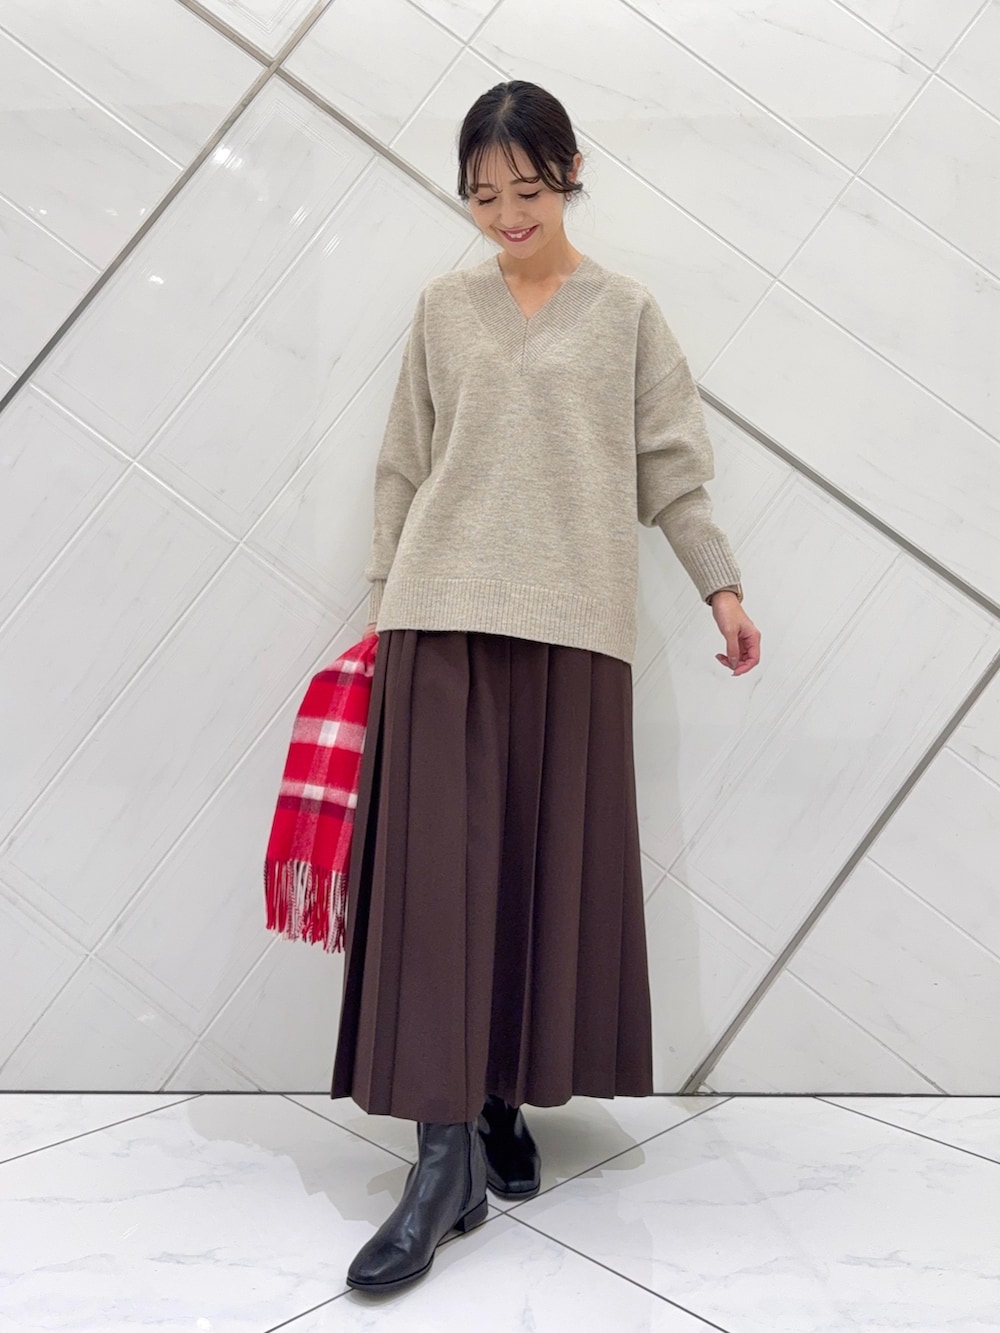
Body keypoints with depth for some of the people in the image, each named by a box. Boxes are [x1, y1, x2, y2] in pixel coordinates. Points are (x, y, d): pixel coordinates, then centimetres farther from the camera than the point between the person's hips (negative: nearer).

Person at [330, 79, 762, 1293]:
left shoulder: (625, 312, 11)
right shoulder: (445, 306, 13)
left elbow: (669, 466, 10)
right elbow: (404, 467, 13)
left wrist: (722, 587, 2)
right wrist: (379, 601, 10)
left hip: (573, 622, 0)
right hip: (444, 613, 1)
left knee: (550, 866, 2)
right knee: (437, 865, -7)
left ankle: (504, 1103, 18)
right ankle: (445, 1155, -4)